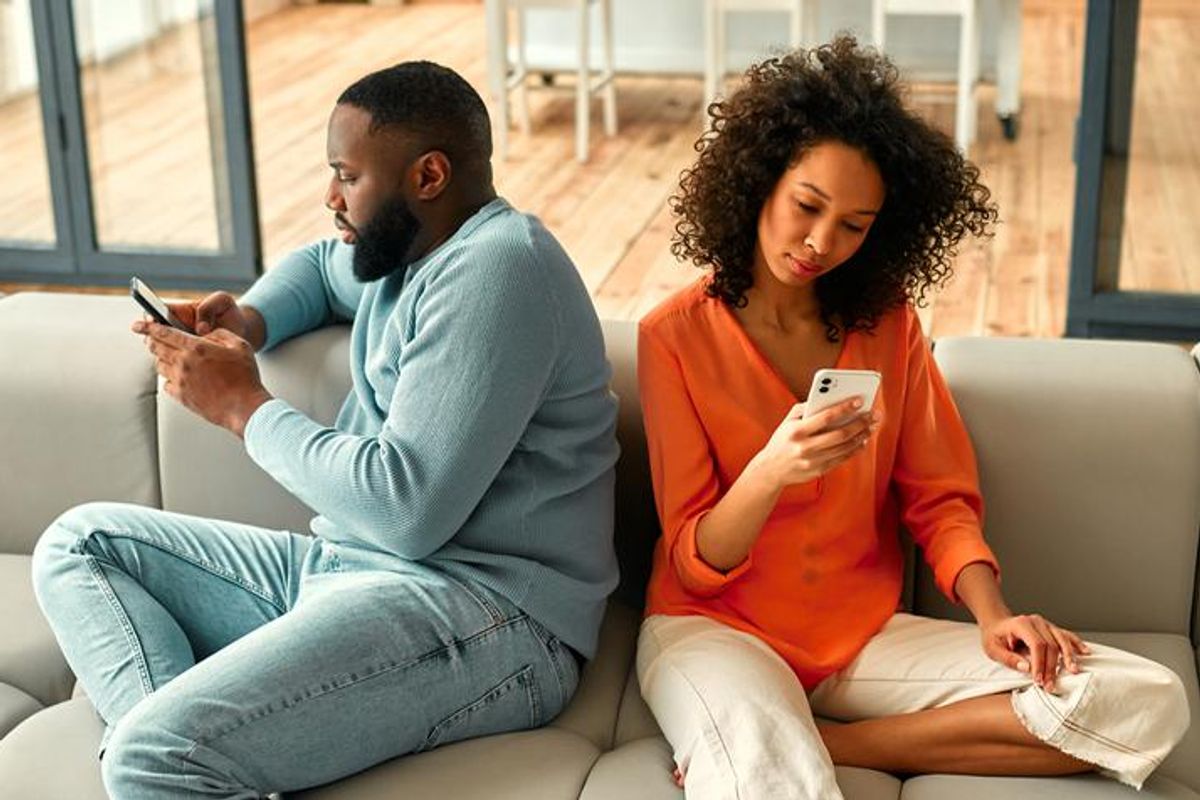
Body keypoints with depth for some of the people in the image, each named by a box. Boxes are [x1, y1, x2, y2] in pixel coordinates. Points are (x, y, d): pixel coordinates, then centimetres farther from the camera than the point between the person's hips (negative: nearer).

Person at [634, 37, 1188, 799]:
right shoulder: (676, 336, -5)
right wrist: (770, 473, -28)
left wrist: (993, 615, -11)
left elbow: (939, 498, 9)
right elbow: (697, 566, -8)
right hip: (715, 628, -7)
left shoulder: (887, 322, 6)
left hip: (863, 637, 7)